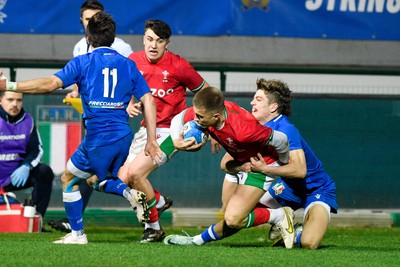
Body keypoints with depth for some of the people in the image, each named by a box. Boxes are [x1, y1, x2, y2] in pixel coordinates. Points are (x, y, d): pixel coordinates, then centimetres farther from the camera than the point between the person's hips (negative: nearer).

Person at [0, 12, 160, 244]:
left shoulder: (82, 63, -2)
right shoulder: (128, 65, 10)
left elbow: (51, 84, -14)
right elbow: (148, 100, 5)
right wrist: (151, 140, 7)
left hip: (97, 138, -5)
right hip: (124, 136, 5)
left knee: (69, 179, 16)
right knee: (100, 180, 27)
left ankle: (77, 234, 15)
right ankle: (130, 193, -3)